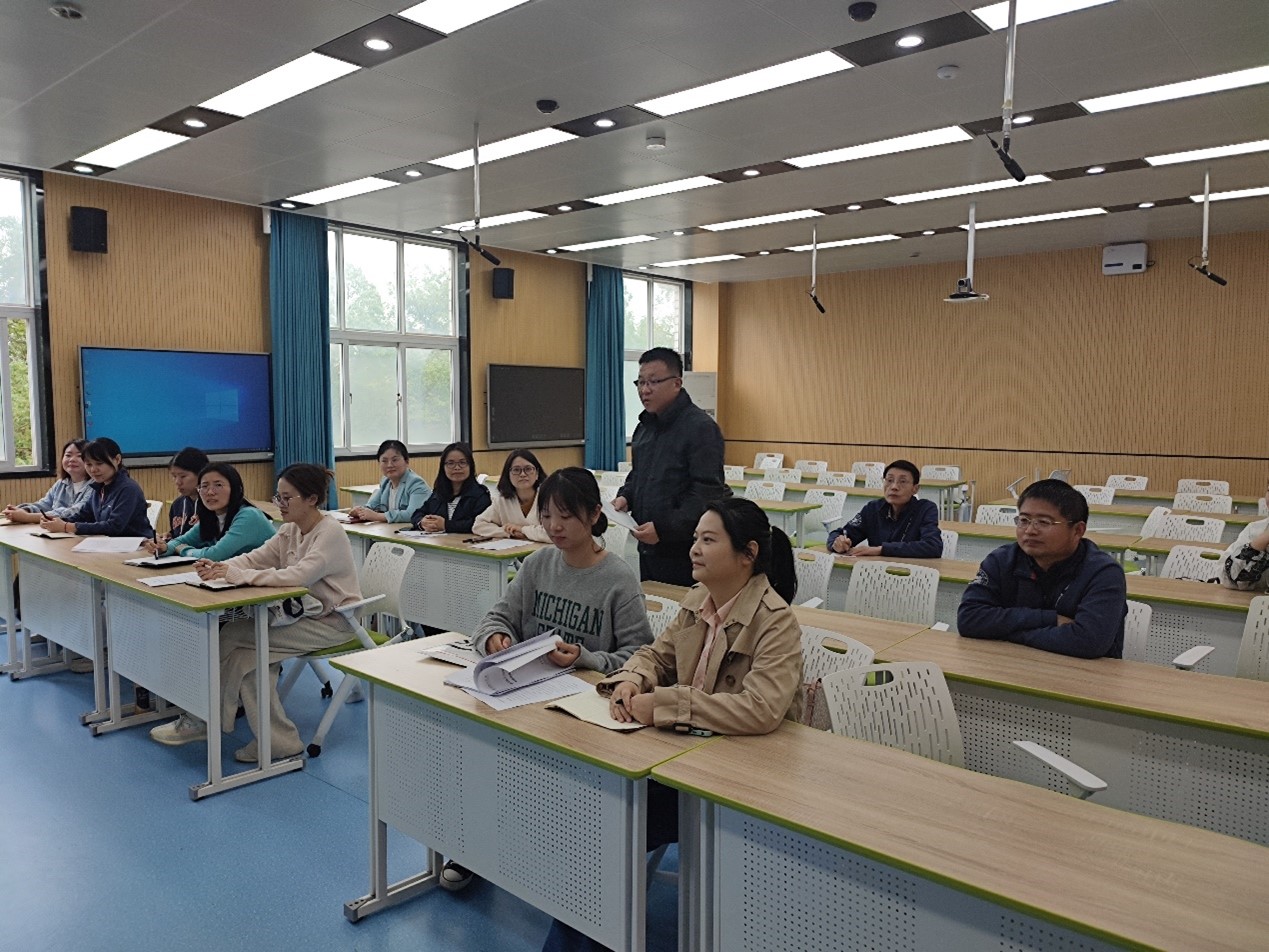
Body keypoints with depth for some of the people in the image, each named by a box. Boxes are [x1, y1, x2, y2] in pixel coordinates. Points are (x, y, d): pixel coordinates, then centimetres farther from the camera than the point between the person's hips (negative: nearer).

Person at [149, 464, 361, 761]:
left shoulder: (330, 533, -19)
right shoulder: (291, 530, 7)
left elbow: (298, 575, -32)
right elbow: (254, 558, 2)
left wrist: (236, 574, -31)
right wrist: (220, 567, -19)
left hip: (333, 622, -8)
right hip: (304, 612, 8)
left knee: (235, 637, -15)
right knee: (245, 650, -14)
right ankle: (274, 739, -5)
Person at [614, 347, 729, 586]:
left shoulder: (701, 427, -14)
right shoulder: (645, 425, 13)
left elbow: (707, 493, -20)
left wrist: (664, 529, -24)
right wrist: (625, 496, 5)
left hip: (684, 551, -8)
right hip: (648, 548, 8)